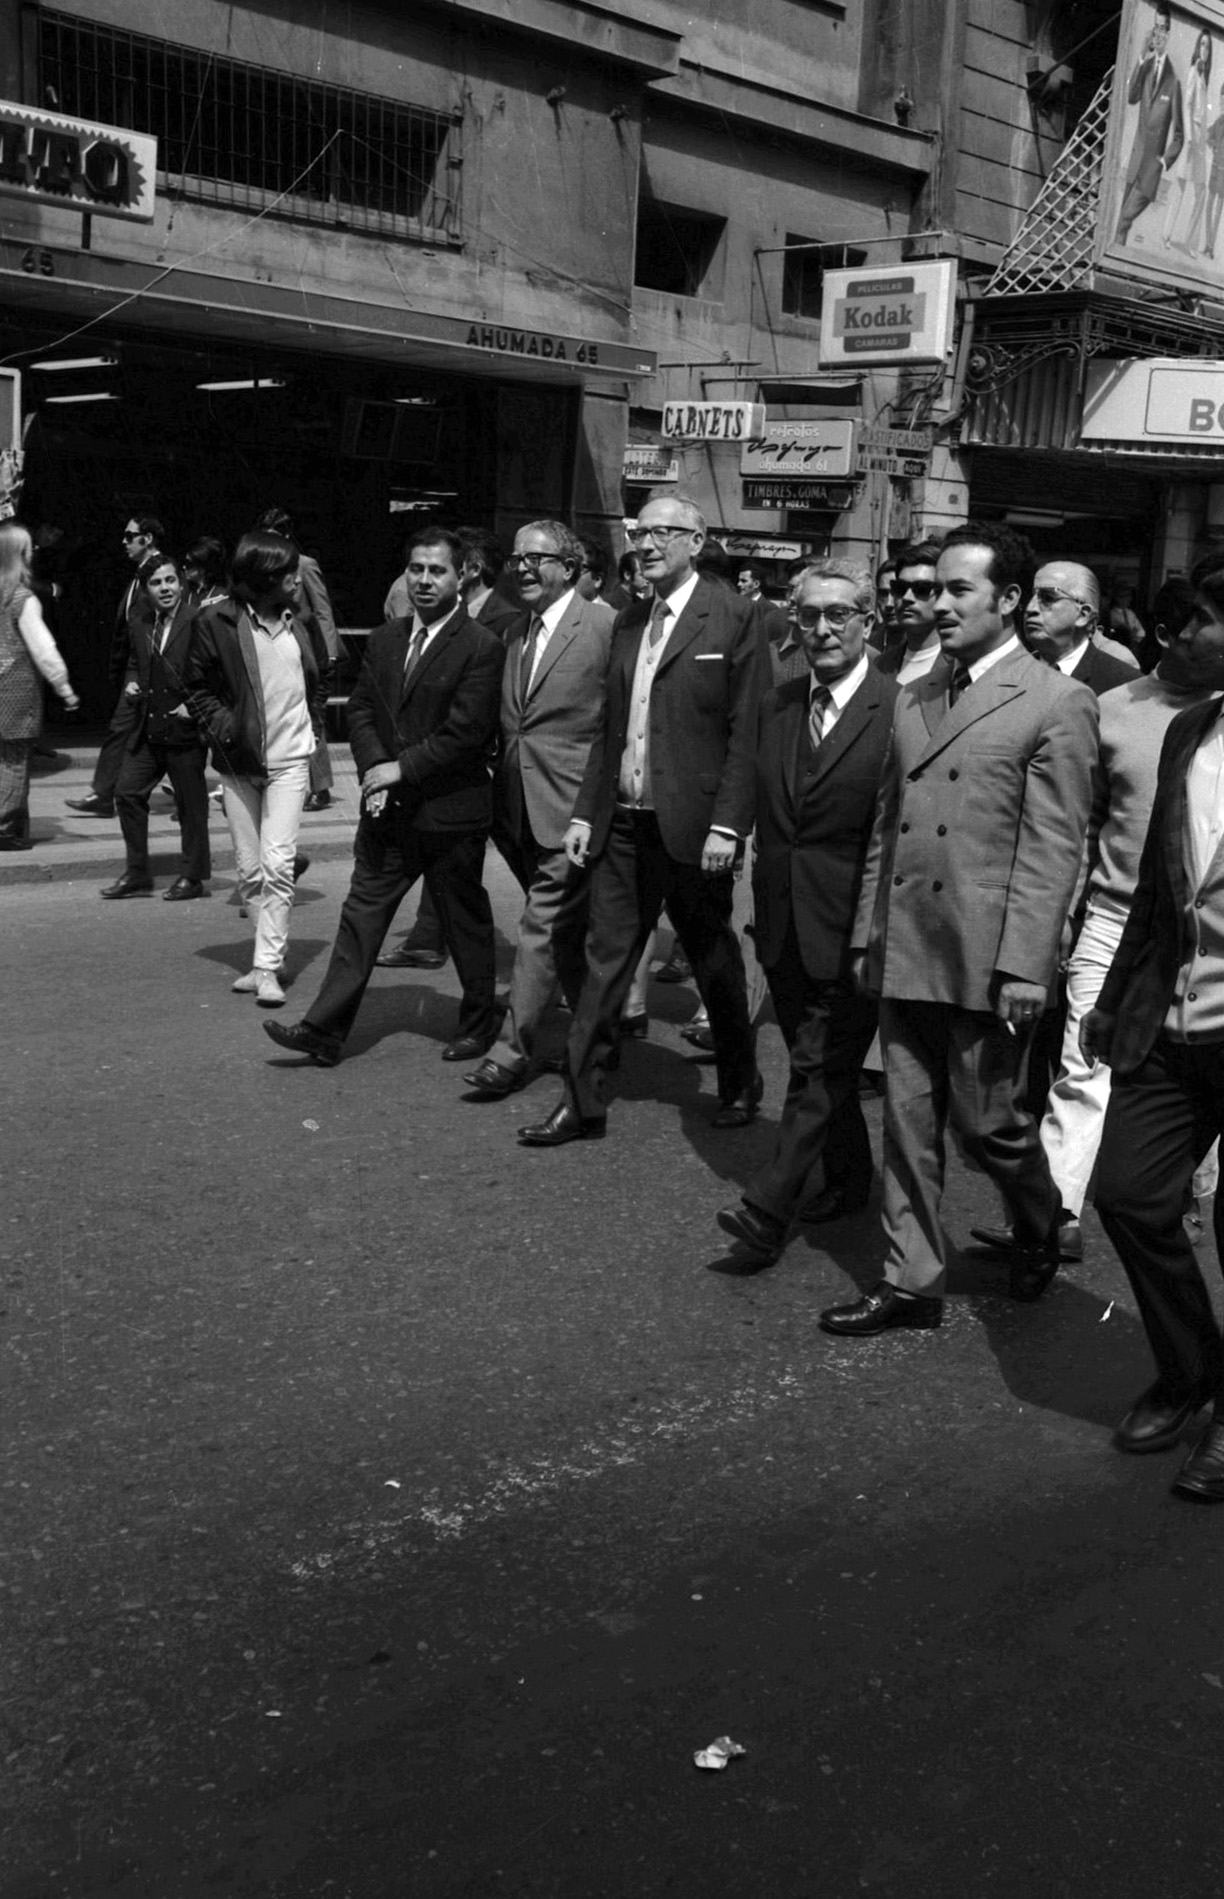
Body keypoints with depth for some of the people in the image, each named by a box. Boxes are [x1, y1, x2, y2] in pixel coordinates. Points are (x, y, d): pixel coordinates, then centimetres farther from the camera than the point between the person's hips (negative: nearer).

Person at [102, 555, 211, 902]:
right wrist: (132, 683, 7)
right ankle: (136, 874, 15)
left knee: (191, 805, 4)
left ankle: (192, 877, 17)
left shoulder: (199, 621, -9)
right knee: (128, 793, 4)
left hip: (185, 730, -6)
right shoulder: (140, 627, 12)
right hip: (148, 731, 6)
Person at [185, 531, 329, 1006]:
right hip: (239, 761, 0)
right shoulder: (217, 622, -4)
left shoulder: (302, 622, 5)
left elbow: (320, 680, 20)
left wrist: (312, 727, 9)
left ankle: (268, 967, -6)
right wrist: (225, 729, -8)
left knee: (277, 864, -10)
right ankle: (268, 952, 22)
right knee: (249, 869, 7)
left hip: (289, 759, 0)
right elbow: (198, 689, 4)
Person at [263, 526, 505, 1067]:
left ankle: (479, 1026, 26)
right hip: (388, 809, 5)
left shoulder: (482, 647, -10)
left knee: (465, 924, 9)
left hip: (449, 813, -5)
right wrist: (374, 768, -8)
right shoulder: (383, 640, 10)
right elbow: (360, 708, 9)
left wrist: (401, 769, -16)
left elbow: (466, 728, -17)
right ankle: (324, 1030, 5)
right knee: (362, 914, 4)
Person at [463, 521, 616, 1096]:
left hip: (571, 806, -7)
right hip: (522, 807, 7)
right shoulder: (516, 634, 14)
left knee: (542, 925, -8)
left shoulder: (602, 624, -8)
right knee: (569, 930, 16)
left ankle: (511, 1051, -4)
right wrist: (503, 787, 13)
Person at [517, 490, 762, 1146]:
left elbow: (745, 730, -11)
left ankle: (740, 1086, 29)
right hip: (622, 822, 5)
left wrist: (727, 824, -16)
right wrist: (585, 812, 10)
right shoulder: (627, 623, 13)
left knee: (713, 961, 9)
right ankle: (582, 1103, 11)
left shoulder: (731, 616, -6)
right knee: (605, 959, 5)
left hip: (691, 824, -5)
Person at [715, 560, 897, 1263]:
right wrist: (764, 902, 14)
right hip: (784, 926, 7)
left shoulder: (900, 711, -12)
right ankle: (846, 1180, 34)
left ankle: (769, 1207, -2)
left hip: (851, 932, -7)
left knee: (822, 1070, -4)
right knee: (819, 1064, 18)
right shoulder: (777, 705, 10)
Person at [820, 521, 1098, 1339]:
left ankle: (1041, 1227, 35)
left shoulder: (1057, 704, -7)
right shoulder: (915, 698, 13)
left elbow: (1054, 848, -11)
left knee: (988, 1120, 6)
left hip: (987, 960, -6)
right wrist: (869, 931, 11)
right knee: (909, 1123, 10)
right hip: (906, 954, 6)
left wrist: (1025, 965, -15)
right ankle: (913, 1281, 21)